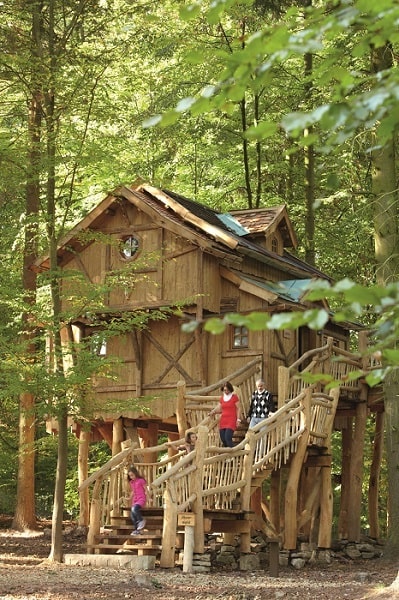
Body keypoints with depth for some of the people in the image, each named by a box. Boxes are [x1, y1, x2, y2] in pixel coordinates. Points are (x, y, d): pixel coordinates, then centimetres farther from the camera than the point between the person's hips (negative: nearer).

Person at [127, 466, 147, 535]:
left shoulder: (141, 480, -6)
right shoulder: (131, 482, 14)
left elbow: (146, 490, -3)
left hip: (141, 499, -7)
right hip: (135, 500, 7)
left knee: (134, 509, -33)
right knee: (132, 515, -9)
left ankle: (141, 520, -11)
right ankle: (136, 530, -2)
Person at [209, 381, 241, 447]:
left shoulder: (234, 397, 0)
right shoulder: (222, 398, 14)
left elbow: (238, 409, 0)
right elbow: (219, 409, 15)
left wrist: (238, 419, -7)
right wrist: (213, 412, -4)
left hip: (231, 421, -6)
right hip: (223, 421, 6)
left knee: (228, 438, -20)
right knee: (223, 439, 1)